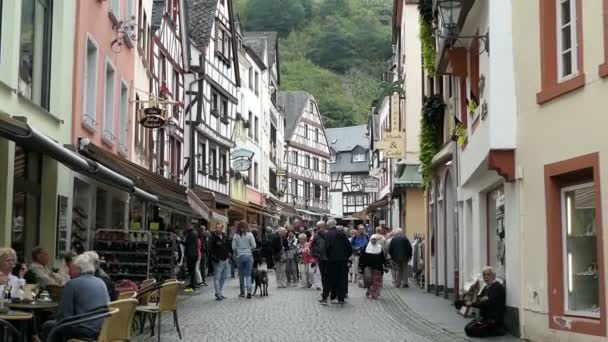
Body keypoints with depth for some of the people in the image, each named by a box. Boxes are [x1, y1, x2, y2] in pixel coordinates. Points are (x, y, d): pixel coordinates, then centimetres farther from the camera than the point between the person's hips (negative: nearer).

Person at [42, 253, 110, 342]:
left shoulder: (72, 284, -7)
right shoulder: (101, 282, 11)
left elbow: (64, 315, -7)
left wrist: (57, 319, 16)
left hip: (85, 332, -7)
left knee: (47, 326, 13)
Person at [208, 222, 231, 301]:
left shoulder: (224, 236, 7)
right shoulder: (212, 238, -15)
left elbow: (228, 245, 22)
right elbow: (210, 250, -18)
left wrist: (228, 253, 11)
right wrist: (215, 258, -21)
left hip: (225, 260, 8)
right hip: (218, 261, -8)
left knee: (224, 277, 15)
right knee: (217, 278, -6)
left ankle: (218, 293, 26)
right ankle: (218, 295, -3)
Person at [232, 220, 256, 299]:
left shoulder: (236, 236, -2)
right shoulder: (249, 235, -5)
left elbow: (233, 247, -3)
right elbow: (254, 246, -6)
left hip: (239, 256, 1)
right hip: (248, 256, -1)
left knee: (241, 275, 10)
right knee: (248, 274, 3)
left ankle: (242, 292, 16)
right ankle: (249, 290, -13)